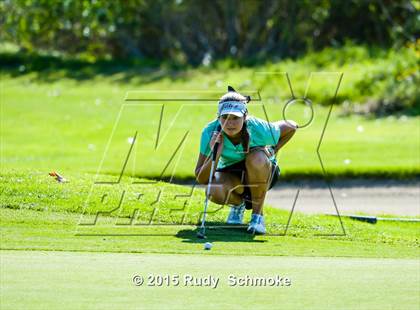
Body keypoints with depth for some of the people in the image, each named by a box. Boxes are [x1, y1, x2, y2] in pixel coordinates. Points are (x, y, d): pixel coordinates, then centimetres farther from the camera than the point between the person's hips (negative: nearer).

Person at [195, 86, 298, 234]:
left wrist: (271, 152, -12)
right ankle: (238, 203, 5)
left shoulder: (258, 129, -28)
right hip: (230, 175, 1)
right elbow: (201, 179, -23)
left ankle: (258, 214, -17)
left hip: (262, 174, -1)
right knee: (215, 191, -34)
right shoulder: (211, 132, -25)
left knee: (257, 158, -38)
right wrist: (215, 154, -39)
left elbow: (291, 127, -6)